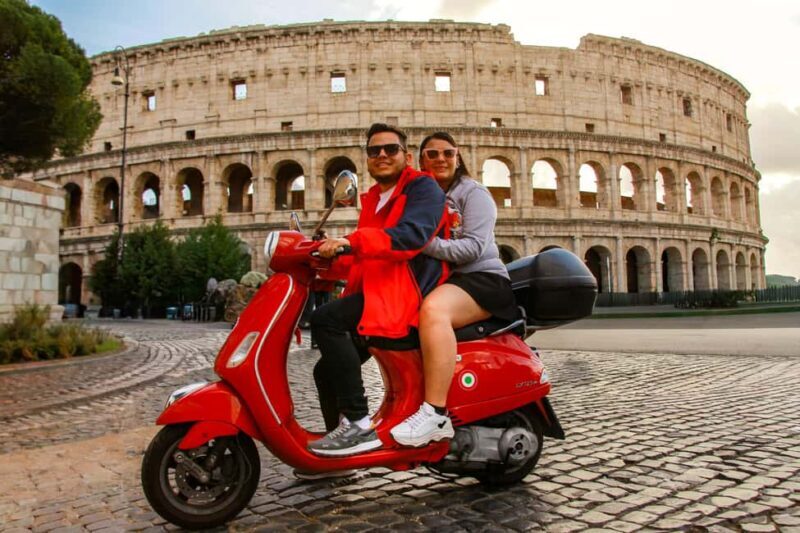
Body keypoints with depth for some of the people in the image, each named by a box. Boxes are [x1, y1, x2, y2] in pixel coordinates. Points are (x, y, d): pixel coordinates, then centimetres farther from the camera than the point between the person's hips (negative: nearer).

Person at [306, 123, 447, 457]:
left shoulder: (423, 187, -2)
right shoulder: (373, 199, 25)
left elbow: (410, 235, -23)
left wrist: (351, 241, -33)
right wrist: (330, 256, 6)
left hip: (409, 292, -9)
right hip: (377, 292, 9)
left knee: (325, 319, -28)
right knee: (326, 371, 10)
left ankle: (358, 423, -26)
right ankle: (338, 447, 24)